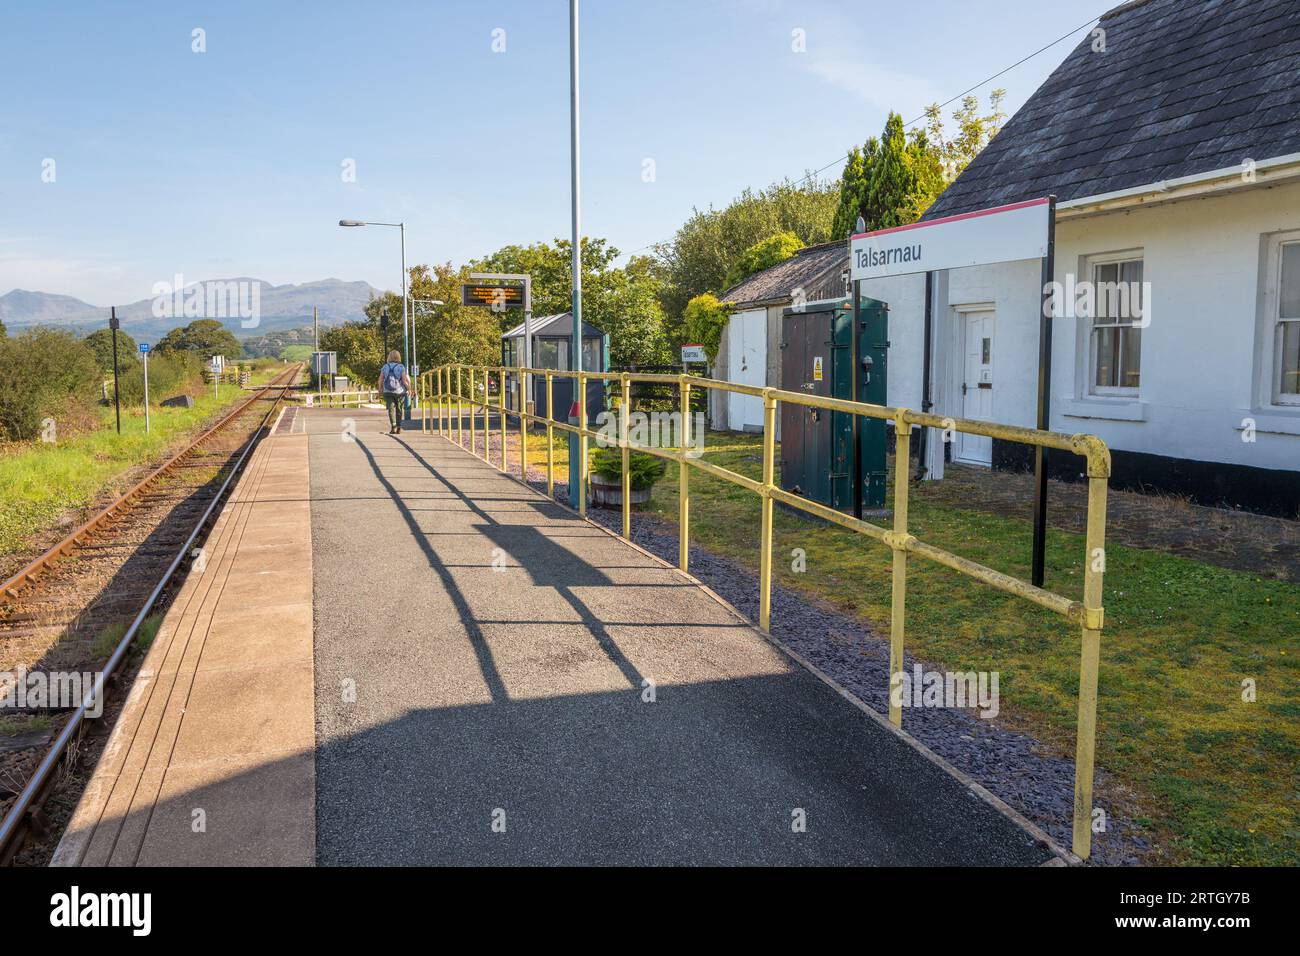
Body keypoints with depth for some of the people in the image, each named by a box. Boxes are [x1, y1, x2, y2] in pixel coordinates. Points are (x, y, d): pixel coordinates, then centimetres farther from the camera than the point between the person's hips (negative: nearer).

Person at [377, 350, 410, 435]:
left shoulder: (385, 367, 1)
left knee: (391, 409, -1)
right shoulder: (401, 367, -5)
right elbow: (404, 380, -10)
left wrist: (380, 388, 15)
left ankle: (393, 426, -19)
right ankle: (399, 428, 15)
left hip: (388, 392, 1)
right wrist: (409, 388, 5)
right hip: (399, 391, -1)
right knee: (399, 409, 11)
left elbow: (381, 379, 0)